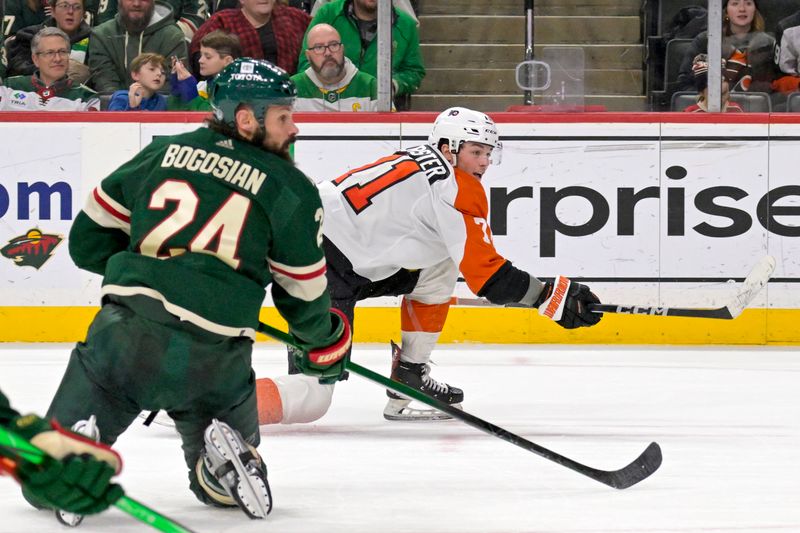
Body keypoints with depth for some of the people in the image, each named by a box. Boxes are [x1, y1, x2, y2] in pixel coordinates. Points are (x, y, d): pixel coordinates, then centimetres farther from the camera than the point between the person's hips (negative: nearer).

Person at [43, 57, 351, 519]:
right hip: (216, 356, -1)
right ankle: (224, 460, -12)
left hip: (127, 329, 1)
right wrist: (325, 340, 32)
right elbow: (303, 291, 12)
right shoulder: (292, 190, 5)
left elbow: (90, 238, 20)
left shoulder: (161, 153, 13)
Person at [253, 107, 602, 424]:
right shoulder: (459, 187, -10)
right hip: (323, 265, -10)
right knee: (312, 399, -13)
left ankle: (410, 376, 19)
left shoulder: (424, 160, 17)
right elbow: (487, 276, -13)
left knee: (438, 271, 19)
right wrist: (553, 297, -8)